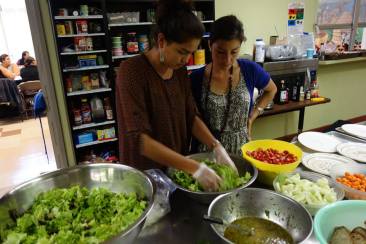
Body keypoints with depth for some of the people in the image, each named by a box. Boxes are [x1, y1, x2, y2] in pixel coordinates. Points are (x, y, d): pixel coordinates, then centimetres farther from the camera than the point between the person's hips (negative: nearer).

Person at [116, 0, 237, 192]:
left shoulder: (180, 70, -2)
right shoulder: (132, 71, -23)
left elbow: (191, 117, 2)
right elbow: (139, 139, -29)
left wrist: (216, 147, -14)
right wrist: (195, 168, -31)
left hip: (177, 167, 6)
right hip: (144, 173, -6)